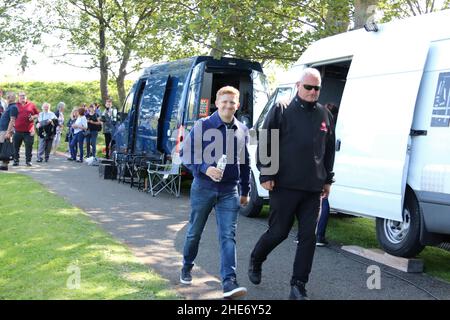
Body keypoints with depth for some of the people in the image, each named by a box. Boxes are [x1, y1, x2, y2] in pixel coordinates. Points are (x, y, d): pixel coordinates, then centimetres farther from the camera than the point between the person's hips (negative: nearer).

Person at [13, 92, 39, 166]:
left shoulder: (31, 105, 8)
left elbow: (38, 114, 13)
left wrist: (33, 117, -6)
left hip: (29, 131, -1)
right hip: (18, 131, 1)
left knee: (29, 146, 2)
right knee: (16, 146, 6)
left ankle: (28, 161, 11)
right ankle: (16, 160, 16)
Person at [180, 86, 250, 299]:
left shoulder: (242, 131, 7)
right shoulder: (202, 126, -6)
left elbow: (244, 163, 16)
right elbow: (186, 154, -6)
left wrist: (245, 191, 18)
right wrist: (205, 169, -22)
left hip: (229, 191, 2)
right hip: (203, 188, -2)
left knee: (228, 236, -7)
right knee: (194, 231, 12)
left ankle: (229, 281, -9)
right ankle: (187, 267, 36)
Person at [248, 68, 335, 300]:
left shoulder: (324, 115, 13)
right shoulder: (281, 111, -2)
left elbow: (329, 150, 20)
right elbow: (265, 144, -4)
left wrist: (327, 180, 18)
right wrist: (266, 175, -9)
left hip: (313, 188, 5)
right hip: (285, 185, -4)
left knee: (308, 236, 1)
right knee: (278, 232, 2)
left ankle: (298, 286, 10)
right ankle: (255, 261, 31)